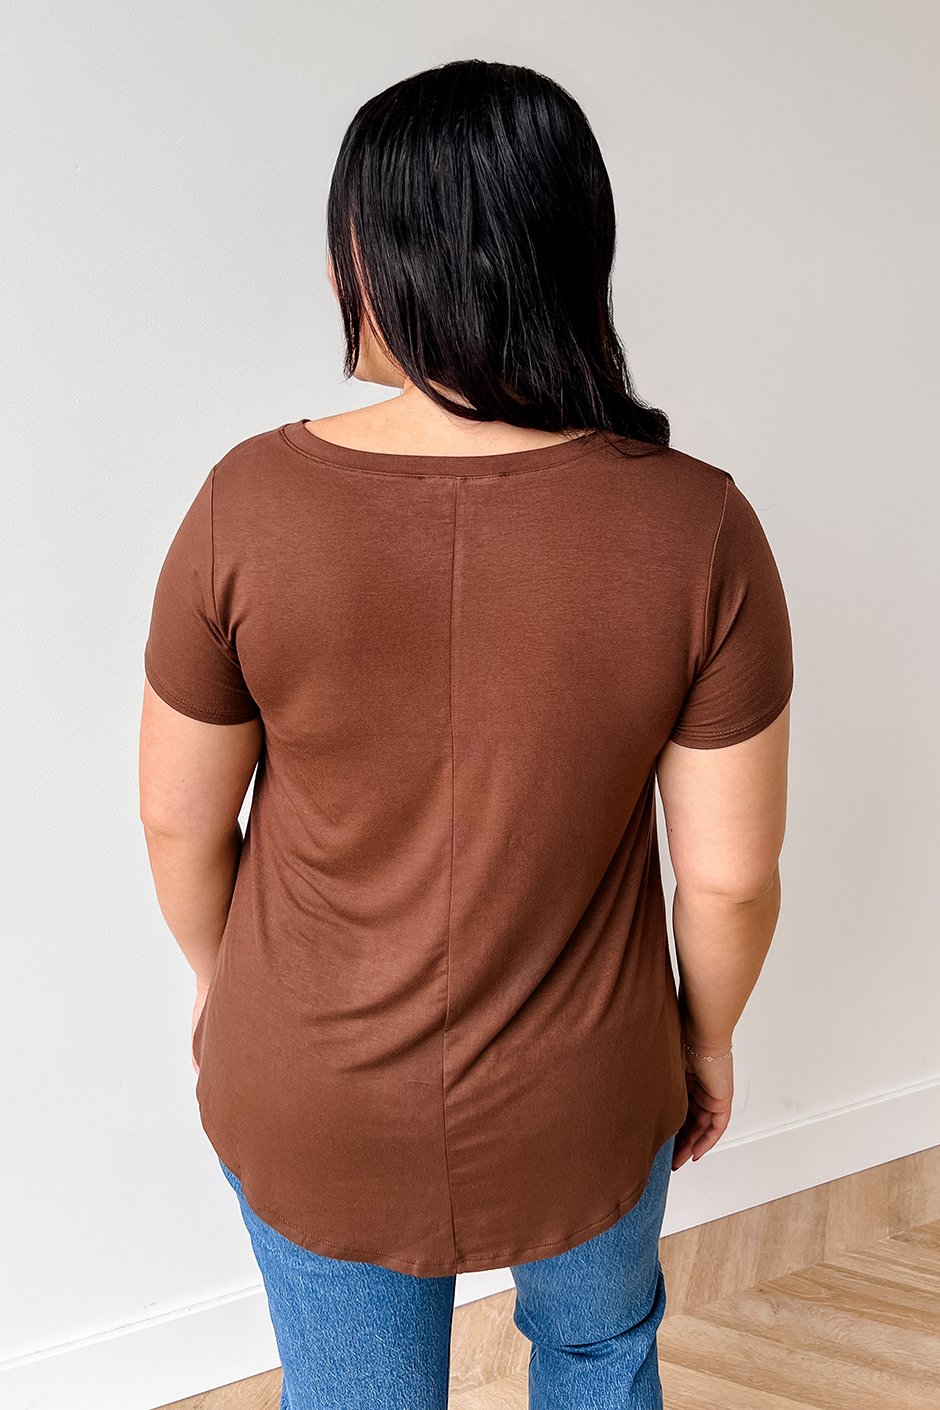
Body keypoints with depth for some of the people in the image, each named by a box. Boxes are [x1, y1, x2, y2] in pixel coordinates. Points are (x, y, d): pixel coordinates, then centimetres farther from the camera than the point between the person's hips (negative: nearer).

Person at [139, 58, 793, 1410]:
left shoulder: (251, 503, -20)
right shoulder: (699, 527, -20)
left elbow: (182, 819, -9)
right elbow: (731, 875, -13)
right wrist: (709, 1038, 7)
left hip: (309, 1111, 1)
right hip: (580, 1112, 0)